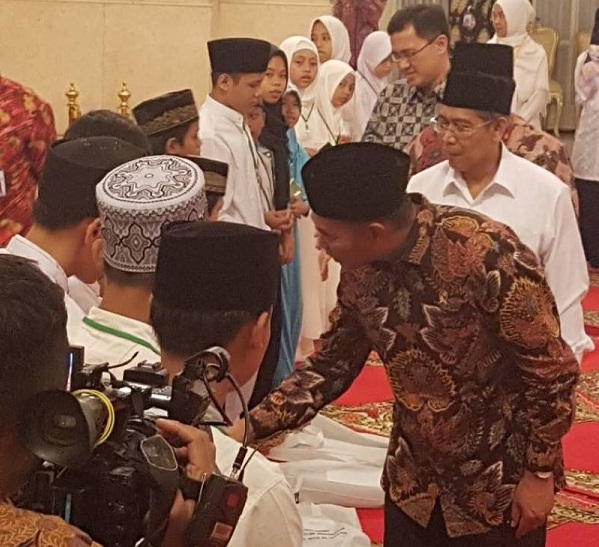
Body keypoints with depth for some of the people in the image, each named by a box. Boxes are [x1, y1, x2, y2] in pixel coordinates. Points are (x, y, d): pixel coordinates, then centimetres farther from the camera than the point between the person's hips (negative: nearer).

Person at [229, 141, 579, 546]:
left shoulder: (485, 254, -27)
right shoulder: (360, 269, -8)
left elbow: (552, 368, -18)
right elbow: (333, 363, 4)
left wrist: (540, 472, -12)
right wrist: (252, 426, -6)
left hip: (501, 483, -5)